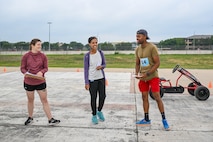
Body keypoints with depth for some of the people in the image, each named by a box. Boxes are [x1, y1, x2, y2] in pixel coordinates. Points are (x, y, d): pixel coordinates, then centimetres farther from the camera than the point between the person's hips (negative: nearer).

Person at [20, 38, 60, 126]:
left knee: (44, 100, 2)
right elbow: (22, 68, 0)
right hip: (28, 82, 0)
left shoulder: (43, 56, -2)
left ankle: (50, 120, 7)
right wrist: (26, 73, -22)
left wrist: (41, 72, -20)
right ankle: (30, 118, 33)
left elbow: (46, 68, 2)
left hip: (40, 82, 0)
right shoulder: (26, 56, -5)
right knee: (30, 100, 14)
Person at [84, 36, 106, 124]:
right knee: (93, 98, 4)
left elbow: (104, 65, 8)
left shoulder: (100, 53, 0)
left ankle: (99, 111, 28)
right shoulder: (87, 56, -9)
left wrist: (101, 66, -16)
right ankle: (94, 115, 21)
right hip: (92, 80, -3)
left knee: (102, 96, 3)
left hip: (101, 78, 3)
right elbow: (86, 69, -7)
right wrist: (86, 83, -10)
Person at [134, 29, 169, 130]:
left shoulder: (152, 47, -13)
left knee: (157, 97, -6)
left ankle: (164, 119, 8)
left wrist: (147, 74, -20)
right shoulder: (137, 49, 7)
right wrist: (137, 73, -4)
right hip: (143, 77, 6)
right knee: (144, 98, 10)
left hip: (152, 76, -6)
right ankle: (146, 119, 20)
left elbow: (157, 63, -15)